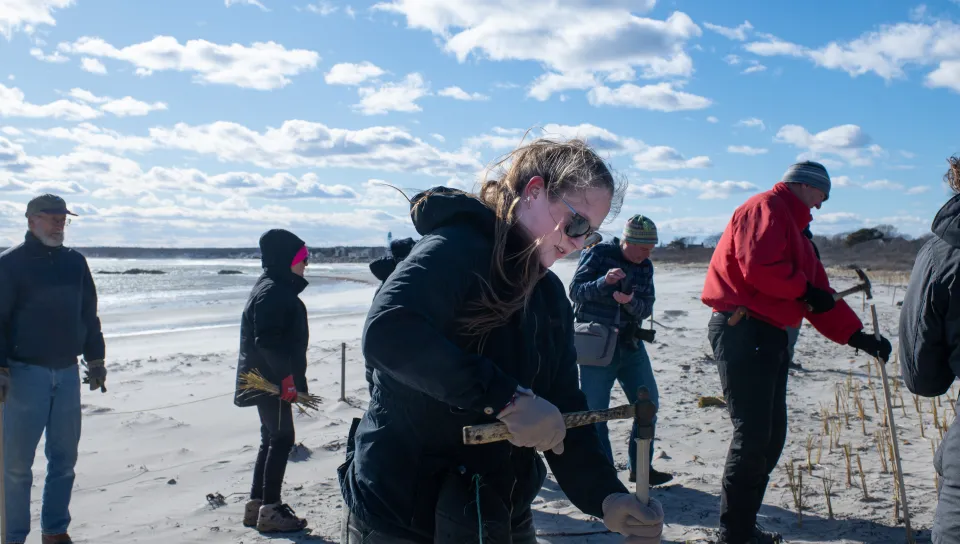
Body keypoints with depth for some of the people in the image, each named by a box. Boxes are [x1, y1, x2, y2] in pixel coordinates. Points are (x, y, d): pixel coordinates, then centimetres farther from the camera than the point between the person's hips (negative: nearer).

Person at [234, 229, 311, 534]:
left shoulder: (280, 289, 16)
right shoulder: (271, 292, -17)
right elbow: (266, 340, -24)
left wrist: (293, 378, 22)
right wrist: (287, 377, -23)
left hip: (269, 380, 11)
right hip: (271, 381, -11)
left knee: (271, 439, 15)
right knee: (282, 439, -5)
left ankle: (257, 504, 23)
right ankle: (269, 509, 1)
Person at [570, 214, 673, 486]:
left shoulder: (645, 267, 8)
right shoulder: (597, 254, -8)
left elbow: (646, 308, 1)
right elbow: (576, 291, -14)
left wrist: (630, 301, -22)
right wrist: (604, 281, -30)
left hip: (630, 344, 6)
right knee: (595, 409, -2)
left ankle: (640, 467, 22)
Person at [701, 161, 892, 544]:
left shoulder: (792, 226, 26)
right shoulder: (766, 208, -5)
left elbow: (818, 295, 23)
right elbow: (759, 266, -23)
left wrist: (856, 336, 17)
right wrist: (804, 290, -11)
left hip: (767, 336, 11)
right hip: (743, 331, -11)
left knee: (770, 436, 13)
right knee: (753, 435, -10)